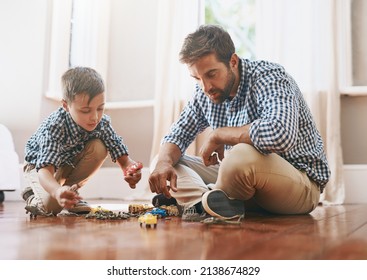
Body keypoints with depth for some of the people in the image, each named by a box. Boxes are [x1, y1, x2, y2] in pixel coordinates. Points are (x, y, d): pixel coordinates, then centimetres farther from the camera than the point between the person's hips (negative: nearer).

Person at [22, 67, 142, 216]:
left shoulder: (102, 122, -23)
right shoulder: (53, 128, -38)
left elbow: (119, 151, -18)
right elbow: (45, 170, -45)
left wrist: (129, 167, -43)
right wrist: (57, 191, -67)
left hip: (71, 162, 4)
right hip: (40, 164, -4)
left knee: (99, 147, -24)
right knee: (51, 205, -29)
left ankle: (70, 189, -4)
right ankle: (32, 195, 9)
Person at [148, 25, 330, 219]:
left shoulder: (269, 78, -20)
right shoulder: (205, 93, 2)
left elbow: (281, 134, -40)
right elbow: (177, 136, 7)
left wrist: (218, 135, -27)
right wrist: (164, 162, -17)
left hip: (302, 183, -7)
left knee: (242, 156, -40)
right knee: (163, 164, -1)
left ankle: (201, 200, -12)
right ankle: (210, 201, -28)